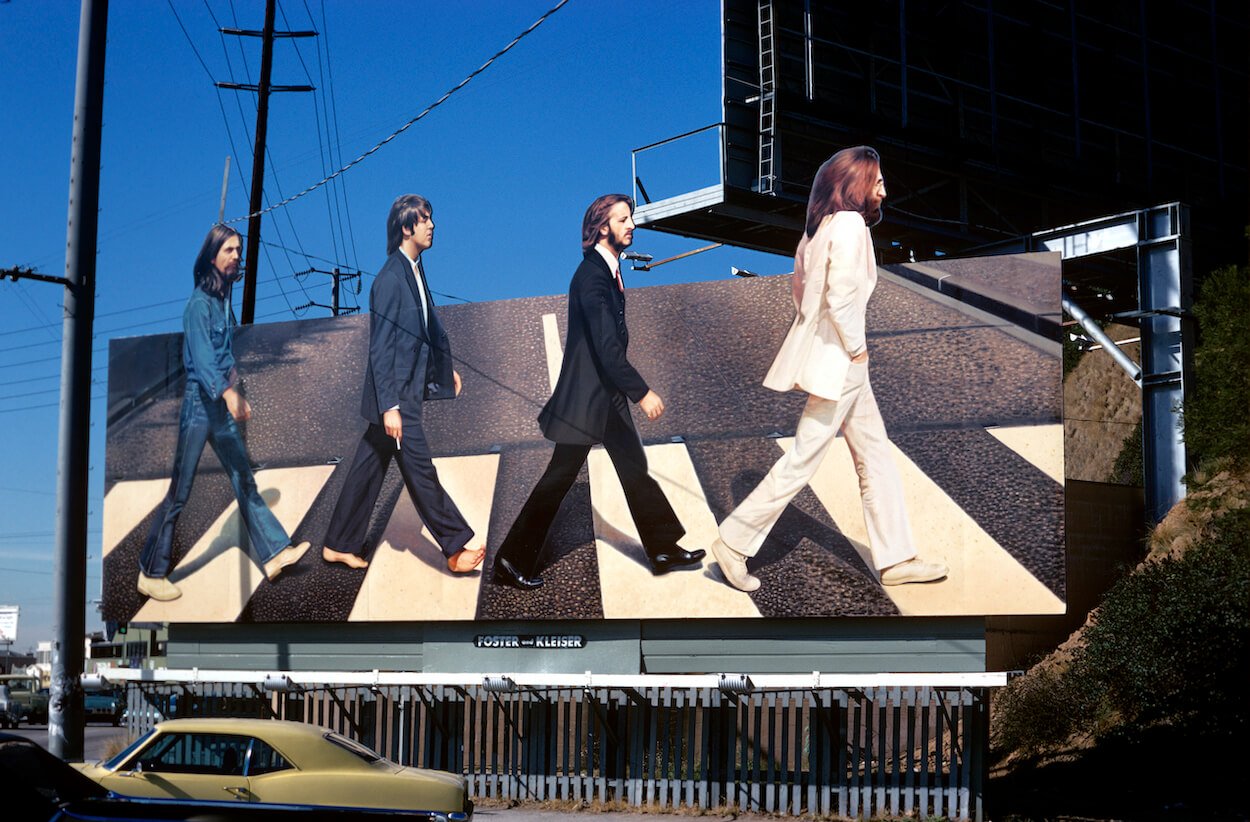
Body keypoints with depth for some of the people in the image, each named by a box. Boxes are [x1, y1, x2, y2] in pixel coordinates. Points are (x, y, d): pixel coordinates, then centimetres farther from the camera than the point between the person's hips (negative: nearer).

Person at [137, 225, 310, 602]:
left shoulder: (222, 299, 11)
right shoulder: (199, 302, -13)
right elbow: (201, 355, -25)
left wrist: (236, 395, 21)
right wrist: (228, 392, -37)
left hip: (221, 404, 8)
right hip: (199, 402, -8)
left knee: (244, 480, 10)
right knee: (180, 491, -3)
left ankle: (275, 553, 14)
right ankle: (151, 573, 5)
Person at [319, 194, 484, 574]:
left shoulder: (415, 271, 9)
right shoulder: (390, 279, -18)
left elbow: (428, 327, 21)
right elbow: (381, 349, -19)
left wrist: (446, 368, 25)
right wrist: (390, 406, -22)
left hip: (408, 392, 9)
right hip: (395, 397, -9)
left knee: (369, 468, 14)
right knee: (421, 471, -1)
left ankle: (340, 545, 23)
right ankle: (456, 548, 5)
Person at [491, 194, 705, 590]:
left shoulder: (609, 268, 9)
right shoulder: (592, 275, -21)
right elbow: (606, 345, -27)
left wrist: (631, 390, 21)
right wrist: (642, 393, -27)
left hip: (609, 394, 9)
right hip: (585, 396, -9)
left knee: (634, 468, 14)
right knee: (560, 477, -2)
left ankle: (664, 548, 23)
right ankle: (512, 560, 8)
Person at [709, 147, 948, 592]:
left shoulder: (823, 226, 12)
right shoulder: (850, 225, -17)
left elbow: (802, 287, 17)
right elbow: (842, 297, -26)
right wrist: (856, 348, -13)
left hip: (844, 360, 10)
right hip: (837, 362, -10)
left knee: (876, 457, 12)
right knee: (802, 460, -3)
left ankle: (896, 559, 17)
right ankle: (733, 543, 5)